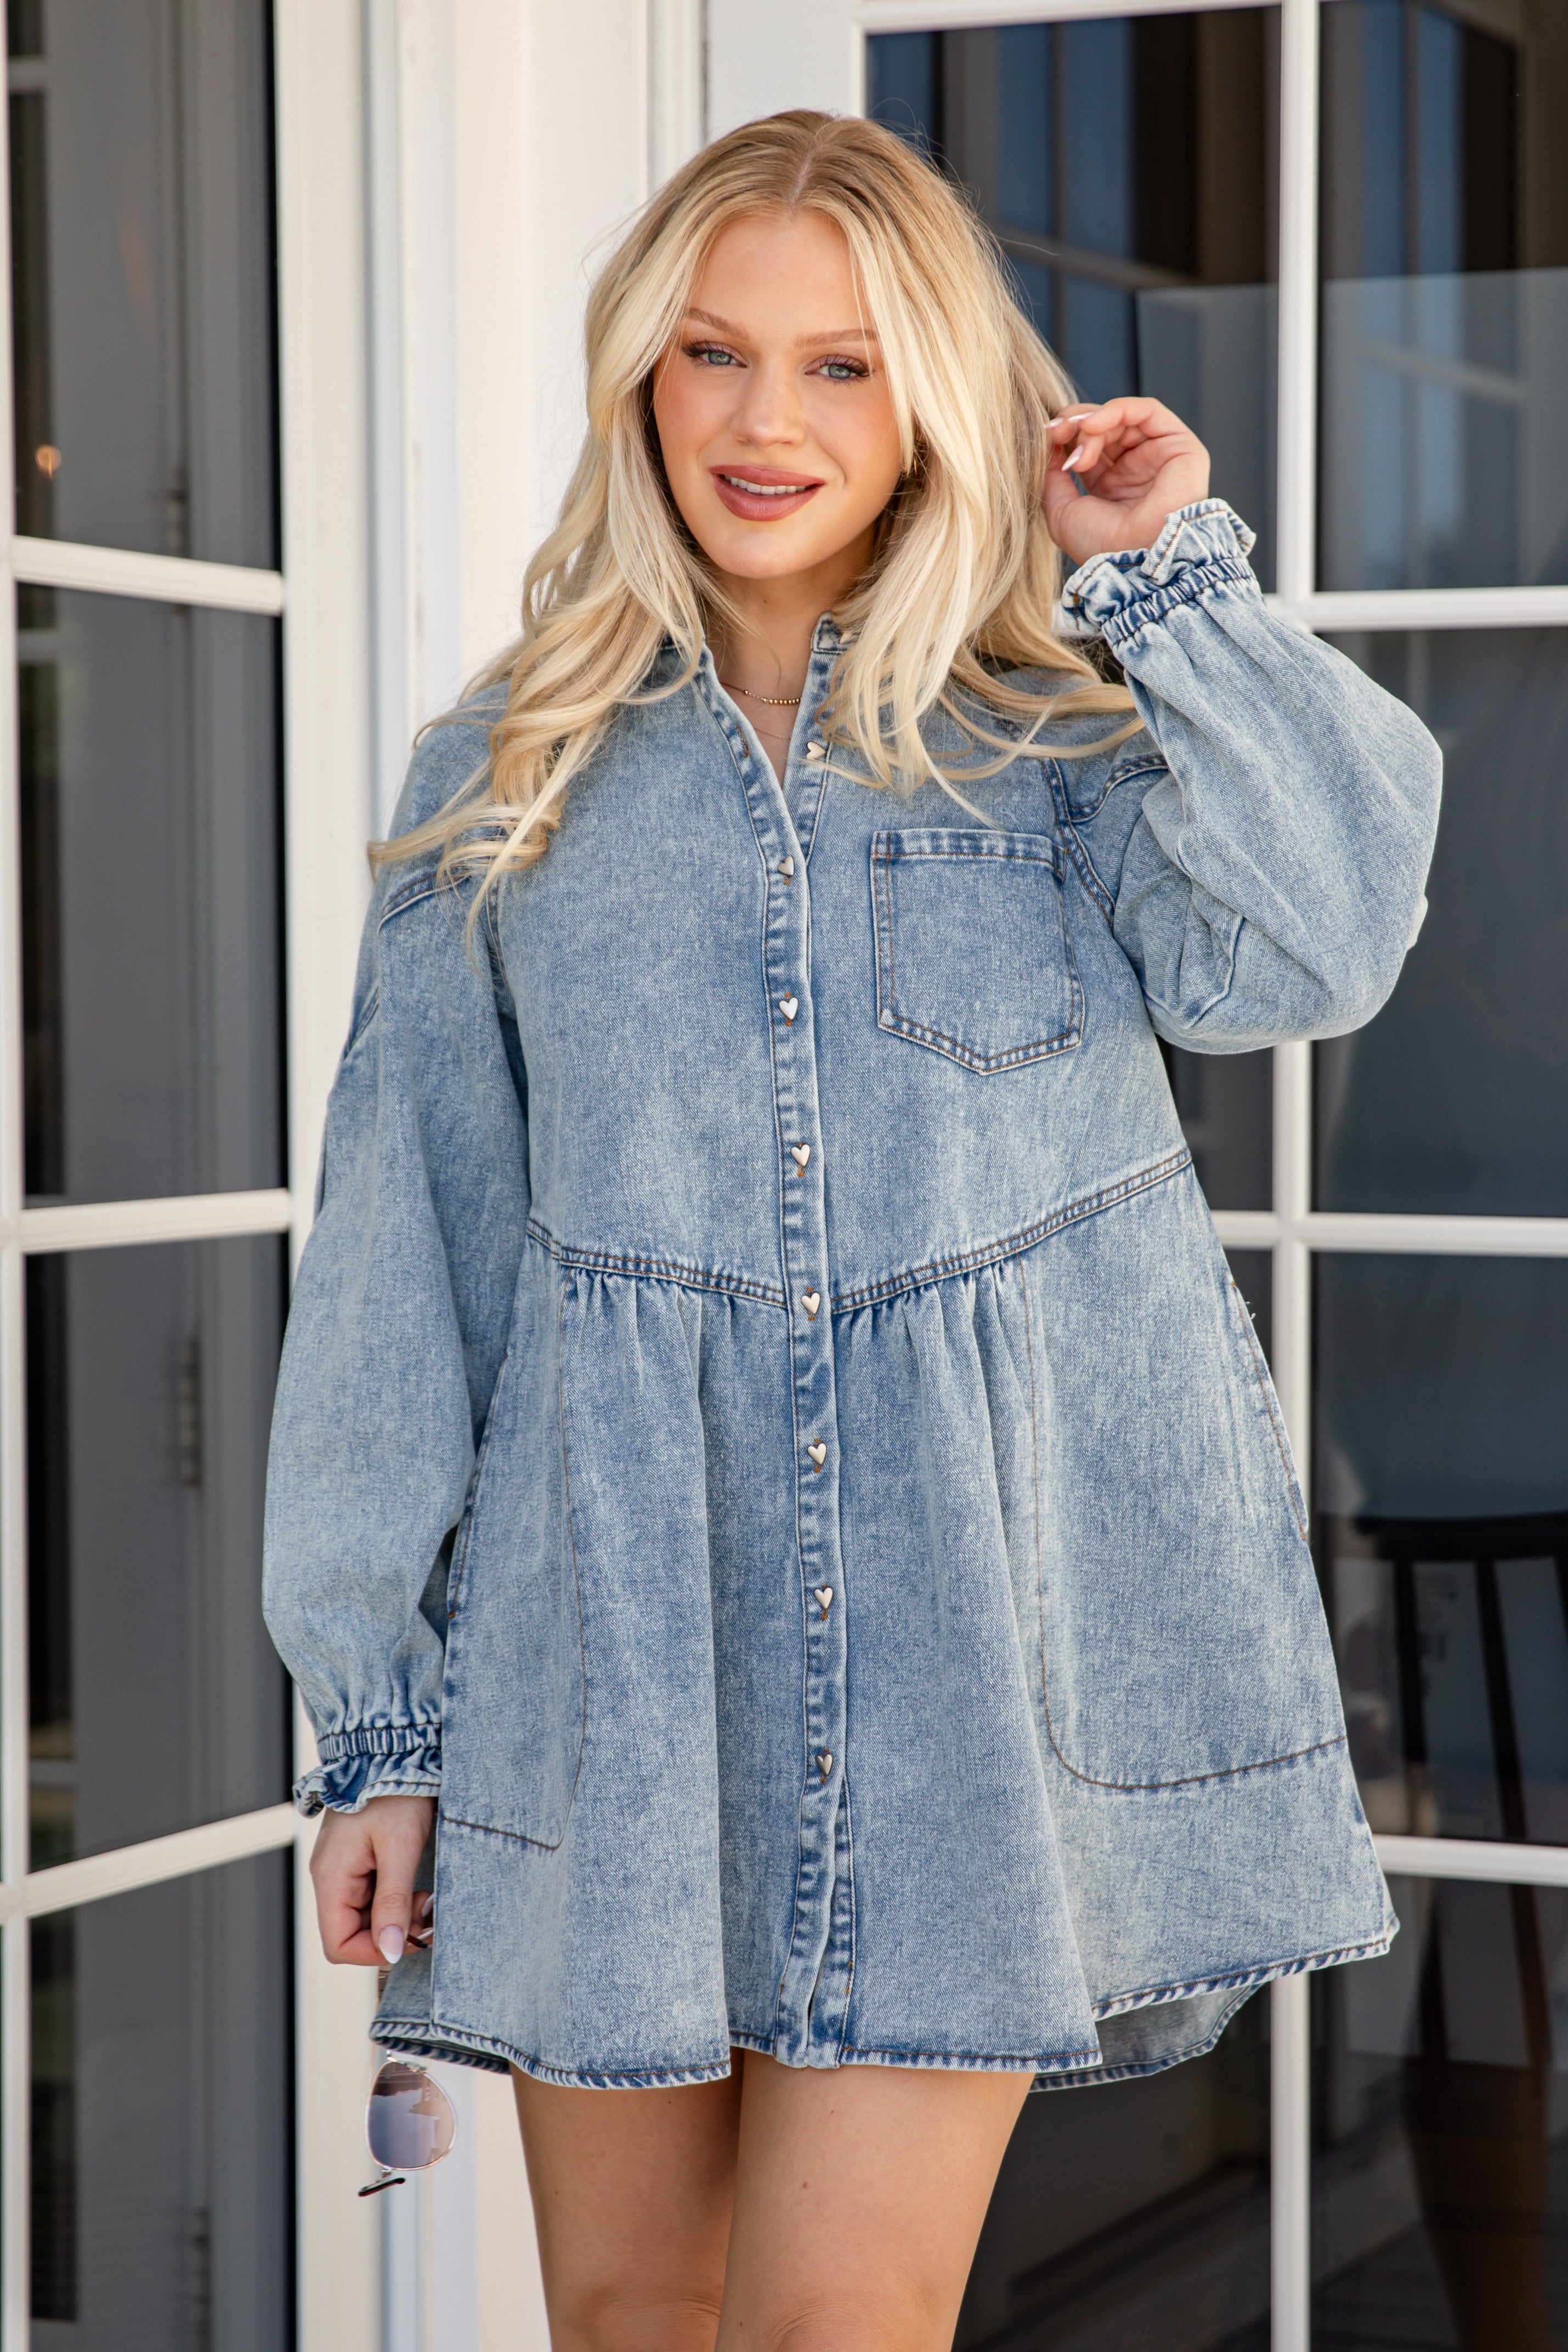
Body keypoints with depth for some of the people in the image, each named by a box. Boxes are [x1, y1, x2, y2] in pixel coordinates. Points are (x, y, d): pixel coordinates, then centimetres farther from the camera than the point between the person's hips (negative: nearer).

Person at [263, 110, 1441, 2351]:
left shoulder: (1070, 736, 6)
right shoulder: (511, 778, 8)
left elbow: (1310, 945, -15)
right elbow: (403, 1259, 8)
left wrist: (1172, 576, -7)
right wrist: (375, 1712, 5)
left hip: (963, 1636, -1)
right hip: (607, 1633, 2)